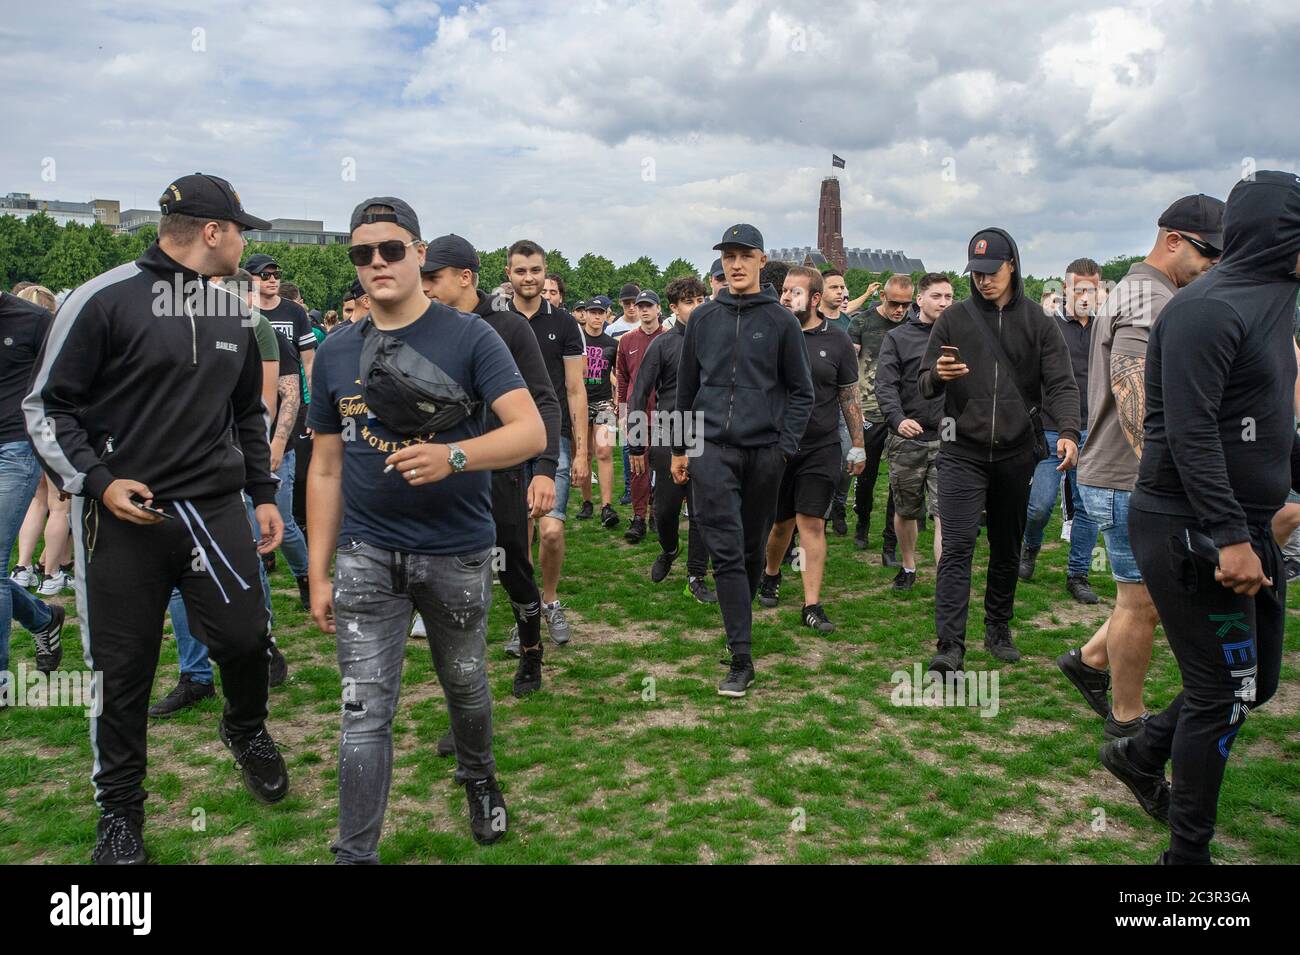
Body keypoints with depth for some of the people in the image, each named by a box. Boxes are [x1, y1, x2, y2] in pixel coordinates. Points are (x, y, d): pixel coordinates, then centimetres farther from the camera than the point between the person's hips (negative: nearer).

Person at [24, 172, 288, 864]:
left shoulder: (232, 311, 12)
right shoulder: (104, 300, -8)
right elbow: (46, 406, -4)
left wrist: (263, 493, 16)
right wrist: (97, 481, -14)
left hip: (216, 509, 4)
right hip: (124, 516, -4)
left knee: (245, 638, -2)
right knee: (123, 670, 5)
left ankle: (246, 729, 32)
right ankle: (120, 808, 25)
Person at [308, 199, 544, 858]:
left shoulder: (469, 337, -7)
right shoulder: (336, 354, 4)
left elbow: (532, 432, -17)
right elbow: (326, 469, 8)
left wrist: (453, 456, -33)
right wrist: (318, 572, 6)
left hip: (457, 555, -1)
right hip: (366, 556, 2)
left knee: (466, 688, 18)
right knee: (364, 714, 1)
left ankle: (479, 779, 47)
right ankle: (355, 854, 15)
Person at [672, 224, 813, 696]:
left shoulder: (781, 320, 3)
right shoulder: (703, 318, 8)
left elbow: (801, 391, 6)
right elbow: (687, 387, 14)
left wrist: (785, 446, -4)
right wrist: (680, 448, 14)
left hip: (764, 450, 0)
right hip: (712, 448, 0)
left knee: (752, 550, 11)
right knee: (726, 551, -8)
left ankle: (740, 625, 31)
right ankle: (741, 657, -6)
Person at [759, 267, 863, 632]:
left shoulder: (837, 342, 1)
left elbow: (850, 398, 7)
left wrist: (857, 446, 7)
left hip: (821, 449, -1)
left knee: (812, 524, -4)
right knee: (780, 522, 12)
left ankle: (812, 605, 1)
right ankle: (771, 575, 40)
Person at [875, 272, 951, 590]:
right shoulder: (898, 338, 3)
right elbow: (885, 385, -7)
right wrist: (897, 418, -24)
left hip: (948, 441, 0)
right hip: (907, 440, 0)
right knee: (905, 511, 14)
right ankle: (908, 567, 36)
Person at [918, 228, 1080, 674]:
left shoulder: (1038, 322, 6)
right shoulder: (954, 318, 4)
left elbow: (1061, 383, -2)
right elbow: (924, 385, 4)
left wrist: (1068, 431, -20)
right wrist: (938, 374, -21)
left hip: (1015, 452, 2)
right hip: (962, 452, -2)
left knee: (1007, 548, 13)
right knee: (957, 548, -9)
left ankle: (999, 630, 29)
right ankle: (950, 645, -10)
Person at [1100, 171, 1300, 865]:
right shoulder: (1208, 309, -17)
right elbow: (1190, 433, -25)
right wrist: (1229, 538, -27)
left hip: (1243, 526, 10)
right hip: (1192, 530, -10)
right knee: (1222, 692, -1)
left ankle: (1138, 755, 36)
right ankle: (1187, 853, 15)